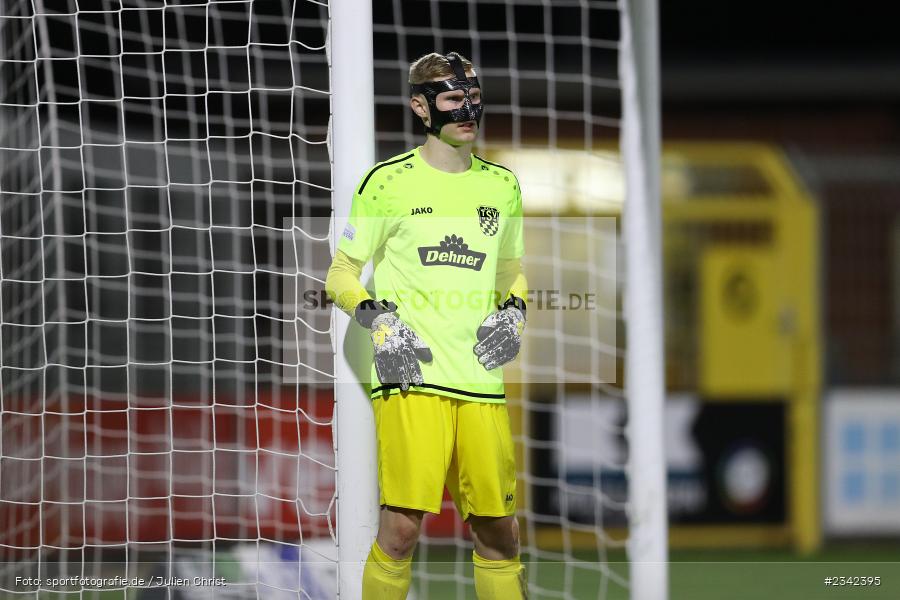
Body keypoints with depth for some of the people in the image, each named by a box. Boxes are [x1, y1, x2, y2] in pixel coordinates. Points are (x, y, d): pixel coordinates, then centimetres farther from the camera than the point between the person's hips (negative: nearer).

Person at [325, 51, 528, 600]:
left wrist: (513, 310, 7)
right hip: (411, 375, -4)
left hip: (481, 381, 4)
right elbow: (341, 275, 8)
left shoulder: (502, 187, 16)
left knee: (499, 530, 4)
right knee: (402, 527, -14)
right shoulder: (389, 183, 3)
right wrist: (377, 318, -10)